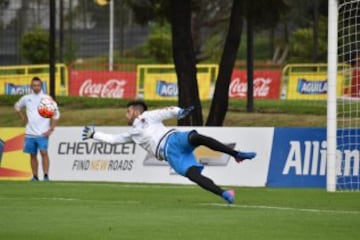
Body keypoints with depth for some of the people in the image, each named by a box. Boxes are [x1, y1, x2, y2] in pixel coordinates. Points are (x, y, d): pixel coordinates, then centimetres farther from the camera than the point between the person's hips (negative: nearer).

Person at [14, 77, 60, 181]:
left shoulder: (47, 98, -4)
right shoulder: (26, 98, 6)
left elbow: (56, 115, -2)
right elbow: (17, 106, 26)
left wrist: (51, 129, -8)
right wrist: (24, 119, 14)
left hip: (42, 133, -4)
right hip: (30, 133, 4)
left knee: (44, 153, -15)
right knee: (33, 155, 6)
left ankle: (46, 176, -15)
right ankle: (35, 177, 12)